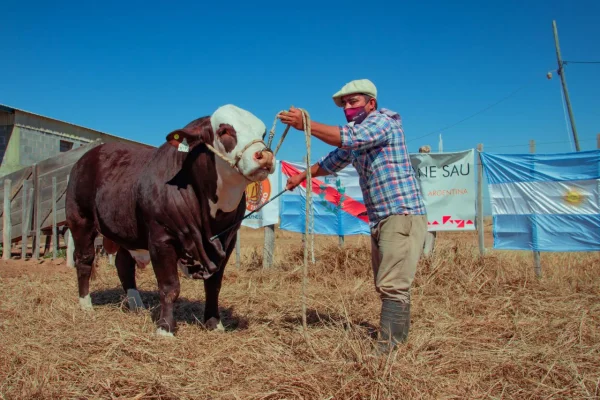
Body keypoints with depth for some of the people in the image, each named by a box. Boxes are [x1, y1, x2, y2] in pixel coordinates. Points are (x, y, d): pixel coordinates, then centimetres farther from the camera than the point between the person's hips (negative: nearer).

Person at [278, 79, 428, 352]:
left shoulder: (384, 120, -7)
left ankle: (387, 351, -15)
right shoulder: (355, 137, 19)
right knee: (386, 286, 13)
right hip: (379, 220, 10)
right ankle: (398, 341, 23)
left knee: (392, 286, -15)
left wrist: (305, 124, -23)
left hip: (403, 214, -10)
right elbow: (332, 162, 34)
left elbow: (349, 139, -24)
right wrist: (302, 175, 28)